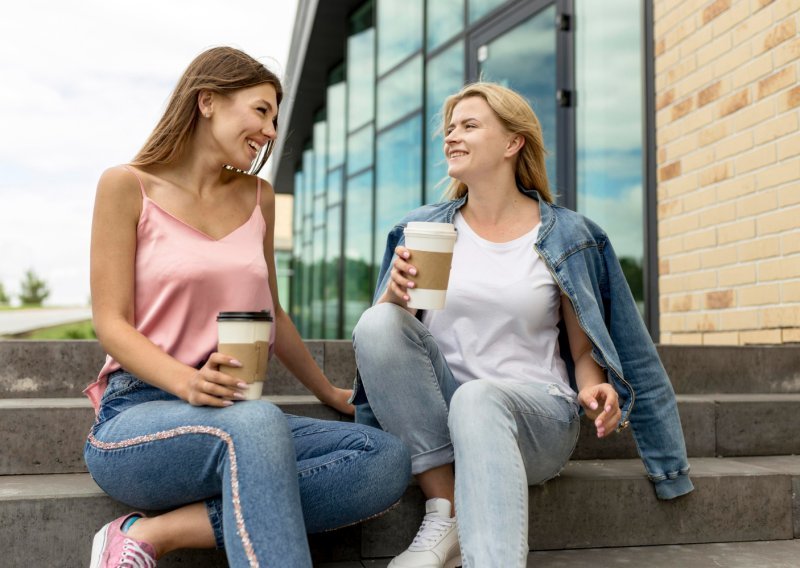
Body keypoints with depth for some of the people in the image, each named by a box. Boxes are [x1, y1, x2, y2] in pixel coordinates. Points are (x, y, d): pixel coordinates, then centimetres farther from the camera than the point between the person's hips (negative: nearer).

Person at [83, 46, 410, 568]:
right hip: (136, 417, -6)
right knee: (256, 421, -39)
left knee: (388, 461, -20)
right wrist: (189, 383, -24)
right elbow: (111, 324, -5)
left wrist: (331, 394, 28)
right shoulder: (128, 186, 1)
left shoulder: (257, 197, 14)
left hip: (236, 419, 6)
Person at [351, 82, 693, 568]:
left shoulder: (566, 237, 2)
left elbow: (586, 350, 7)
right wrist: (395, 294, -16)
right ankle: (444, 515, -21)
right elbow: (385, 338, 6)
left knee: (477, 401, -37)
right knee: (378, 322, -25)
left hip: (535, 408, -3)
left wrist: (594, 391, -16)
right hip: (435, 417, 3)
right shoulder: (422, 229, 9)